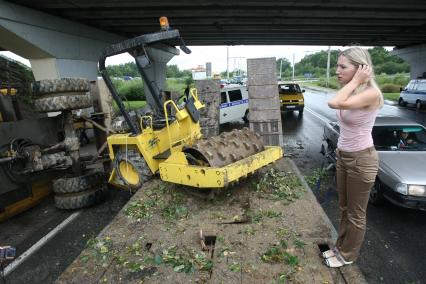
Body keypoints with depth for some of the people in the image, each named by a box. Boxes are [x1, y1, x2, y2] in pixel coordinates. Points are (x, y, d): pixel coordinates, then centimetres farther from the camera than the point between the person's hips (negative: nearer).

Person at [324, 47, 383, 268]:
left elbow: (334, 103, -37)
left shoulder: (371, 93, -22)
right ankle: (340, 247, 41)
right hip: (343, 156, 8)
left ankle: (348, 255, 32)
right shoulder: (352, 92, 4)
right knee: (344, 208, 22)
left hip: (361, 160, -8)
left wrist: (356, 81, -23)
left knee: (355, 213, 12)